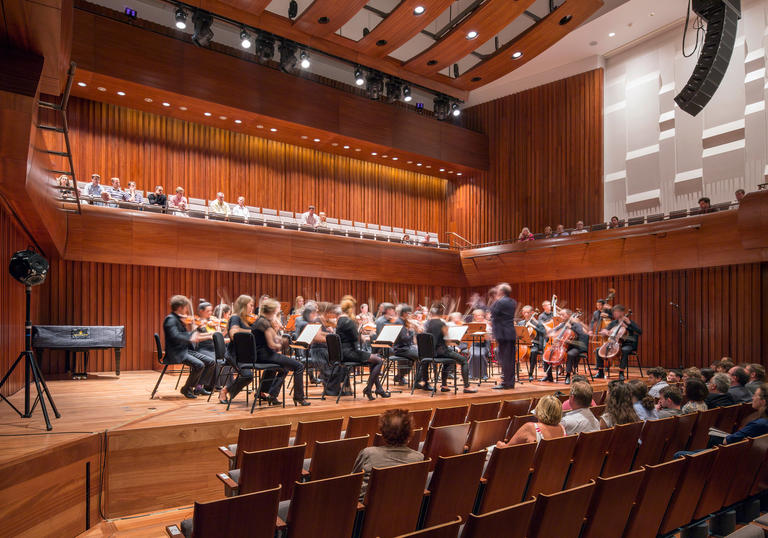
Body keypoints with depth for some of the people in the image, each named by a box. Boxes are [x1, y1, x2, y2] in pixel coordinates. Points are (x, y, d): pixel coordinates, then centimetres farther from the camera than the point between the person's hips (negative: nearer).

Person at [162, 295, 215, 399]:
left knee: (211, 362, -1)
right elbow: (175, 336, -31)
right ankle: (186, 389, -7)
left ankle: (198, 387, 7)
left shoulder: (179, 319, 15)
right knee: (199, 365, -28)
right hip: (176, 353, -9)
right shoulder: (170, 319, -12)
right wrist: (190, 338, -35)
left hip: (186, 350, 9)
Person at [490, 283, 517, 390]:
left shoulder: (500, 302, -14)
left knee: (504, 358, -4)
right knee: (510, 358, 12)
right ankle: (510, 382, 18)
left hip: (503, 334, -8)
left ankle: (506, 383, -1)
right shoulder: (513, 302, 13)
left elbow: (493, 313, -11)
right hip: (511, 334, 8)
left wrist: (495, 301, -1)